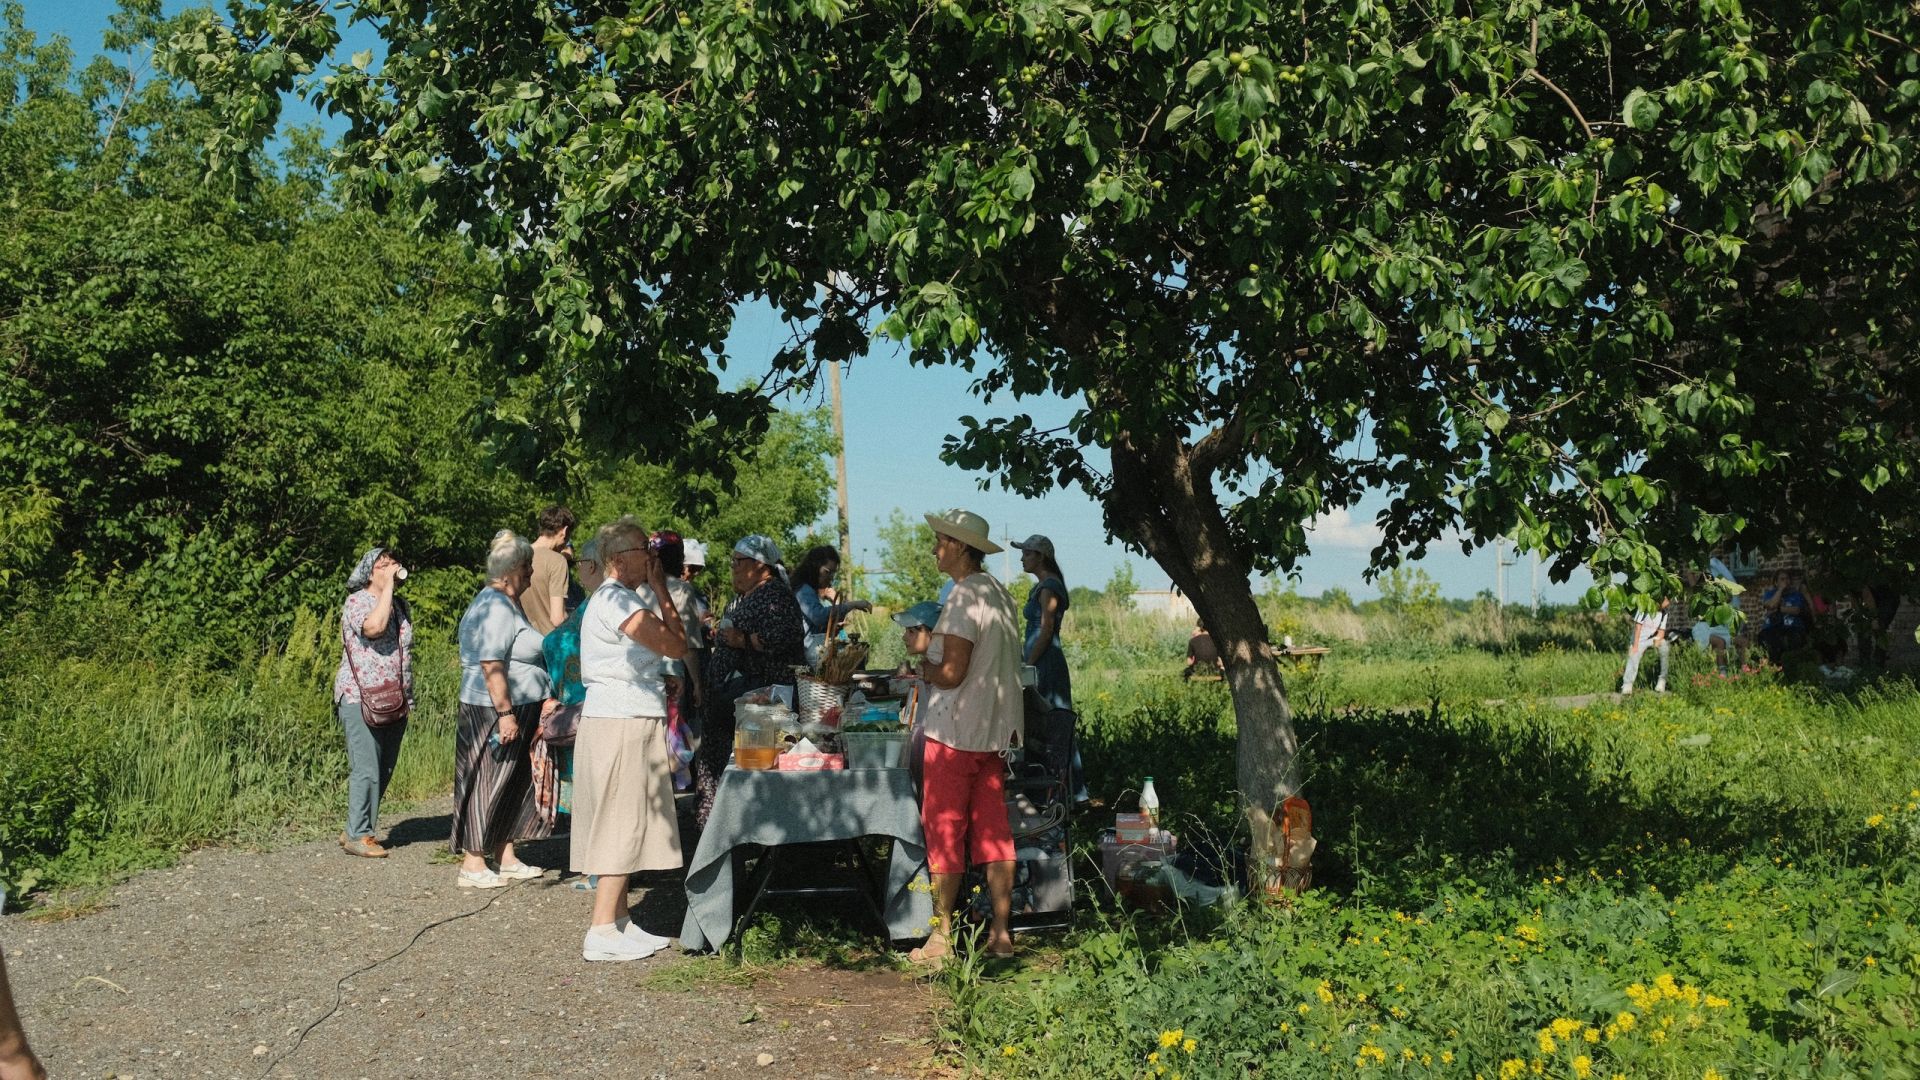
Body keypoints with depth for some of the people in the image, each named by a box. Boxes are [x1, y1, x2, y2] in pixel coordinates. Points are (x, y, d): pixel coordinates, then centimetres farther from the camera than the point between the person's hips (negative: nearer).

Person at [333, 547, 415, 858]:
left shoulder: (400, 605, 17)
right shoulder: (357, 602, -5)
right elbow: (374, 627, -27)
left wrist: (408, 698, 22)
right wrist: (387, 587, -18)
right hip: (361, 701, -7)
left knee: (384, 771, 8)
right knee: (366, 770, -9)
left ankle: (358, 830, 17)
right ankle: (357, 835, -1)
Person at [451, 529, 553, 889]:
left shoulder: (504, 603, 17)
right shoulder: (497, 607, -17)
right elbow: (491, 665, -24)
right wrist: (505, 713, -26)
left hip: (513, 711, 11)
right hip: (495, 711, -11)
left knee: (511, 784, 14)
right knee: (489, 783, -4)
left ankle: (506, 859, 21)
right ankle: (472, 865, 3)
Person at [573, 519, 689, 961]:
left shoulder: (630, 596, 17)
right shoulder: (615, 600, -15)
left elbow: (677, 640, 12)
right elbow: (676, 647, -16)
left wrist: (659, 591, 8)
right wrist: (659, 590, -6)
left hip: (636, 721, 10)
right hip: (619, 724, -10)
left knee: (626, 825, 13)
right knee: (621, 823, -8)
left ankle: (619, 922, 20)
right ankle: (601, 933, -4)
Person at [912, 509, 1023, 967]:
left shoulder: (963, 598, -16)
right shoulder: (1000, 594, 12)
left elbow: (951, 673, -20)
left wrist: (920, 667, -2)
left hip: (955, 731, -8)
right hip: (994, 729, 9)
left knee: (943, 832, 0)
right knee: (994, 831, 10)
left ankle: (941, 938, 6)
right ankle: (1000, 933, 13)